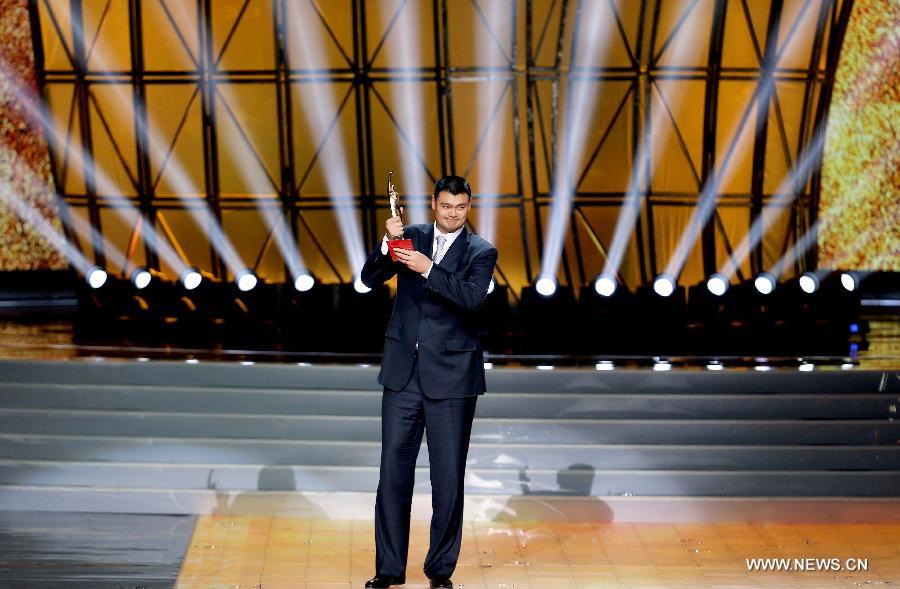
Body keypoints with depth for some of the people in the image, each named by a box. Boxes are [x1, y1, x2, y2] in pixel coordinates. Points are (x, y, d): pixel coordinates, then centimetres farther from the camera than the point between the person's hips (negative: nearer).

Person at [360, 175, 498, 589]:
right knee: (393, 471, 4)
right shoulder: (411, 237, 8)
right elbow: (369, 279, -1)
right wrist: (387, 245, -17)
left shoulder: (481, 252, -1)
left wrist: (428, 269, -28)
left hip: (451, 378, -2)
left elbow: (472, 296, -18)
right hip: (403, 373, 2)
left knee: (448, 478, 3)